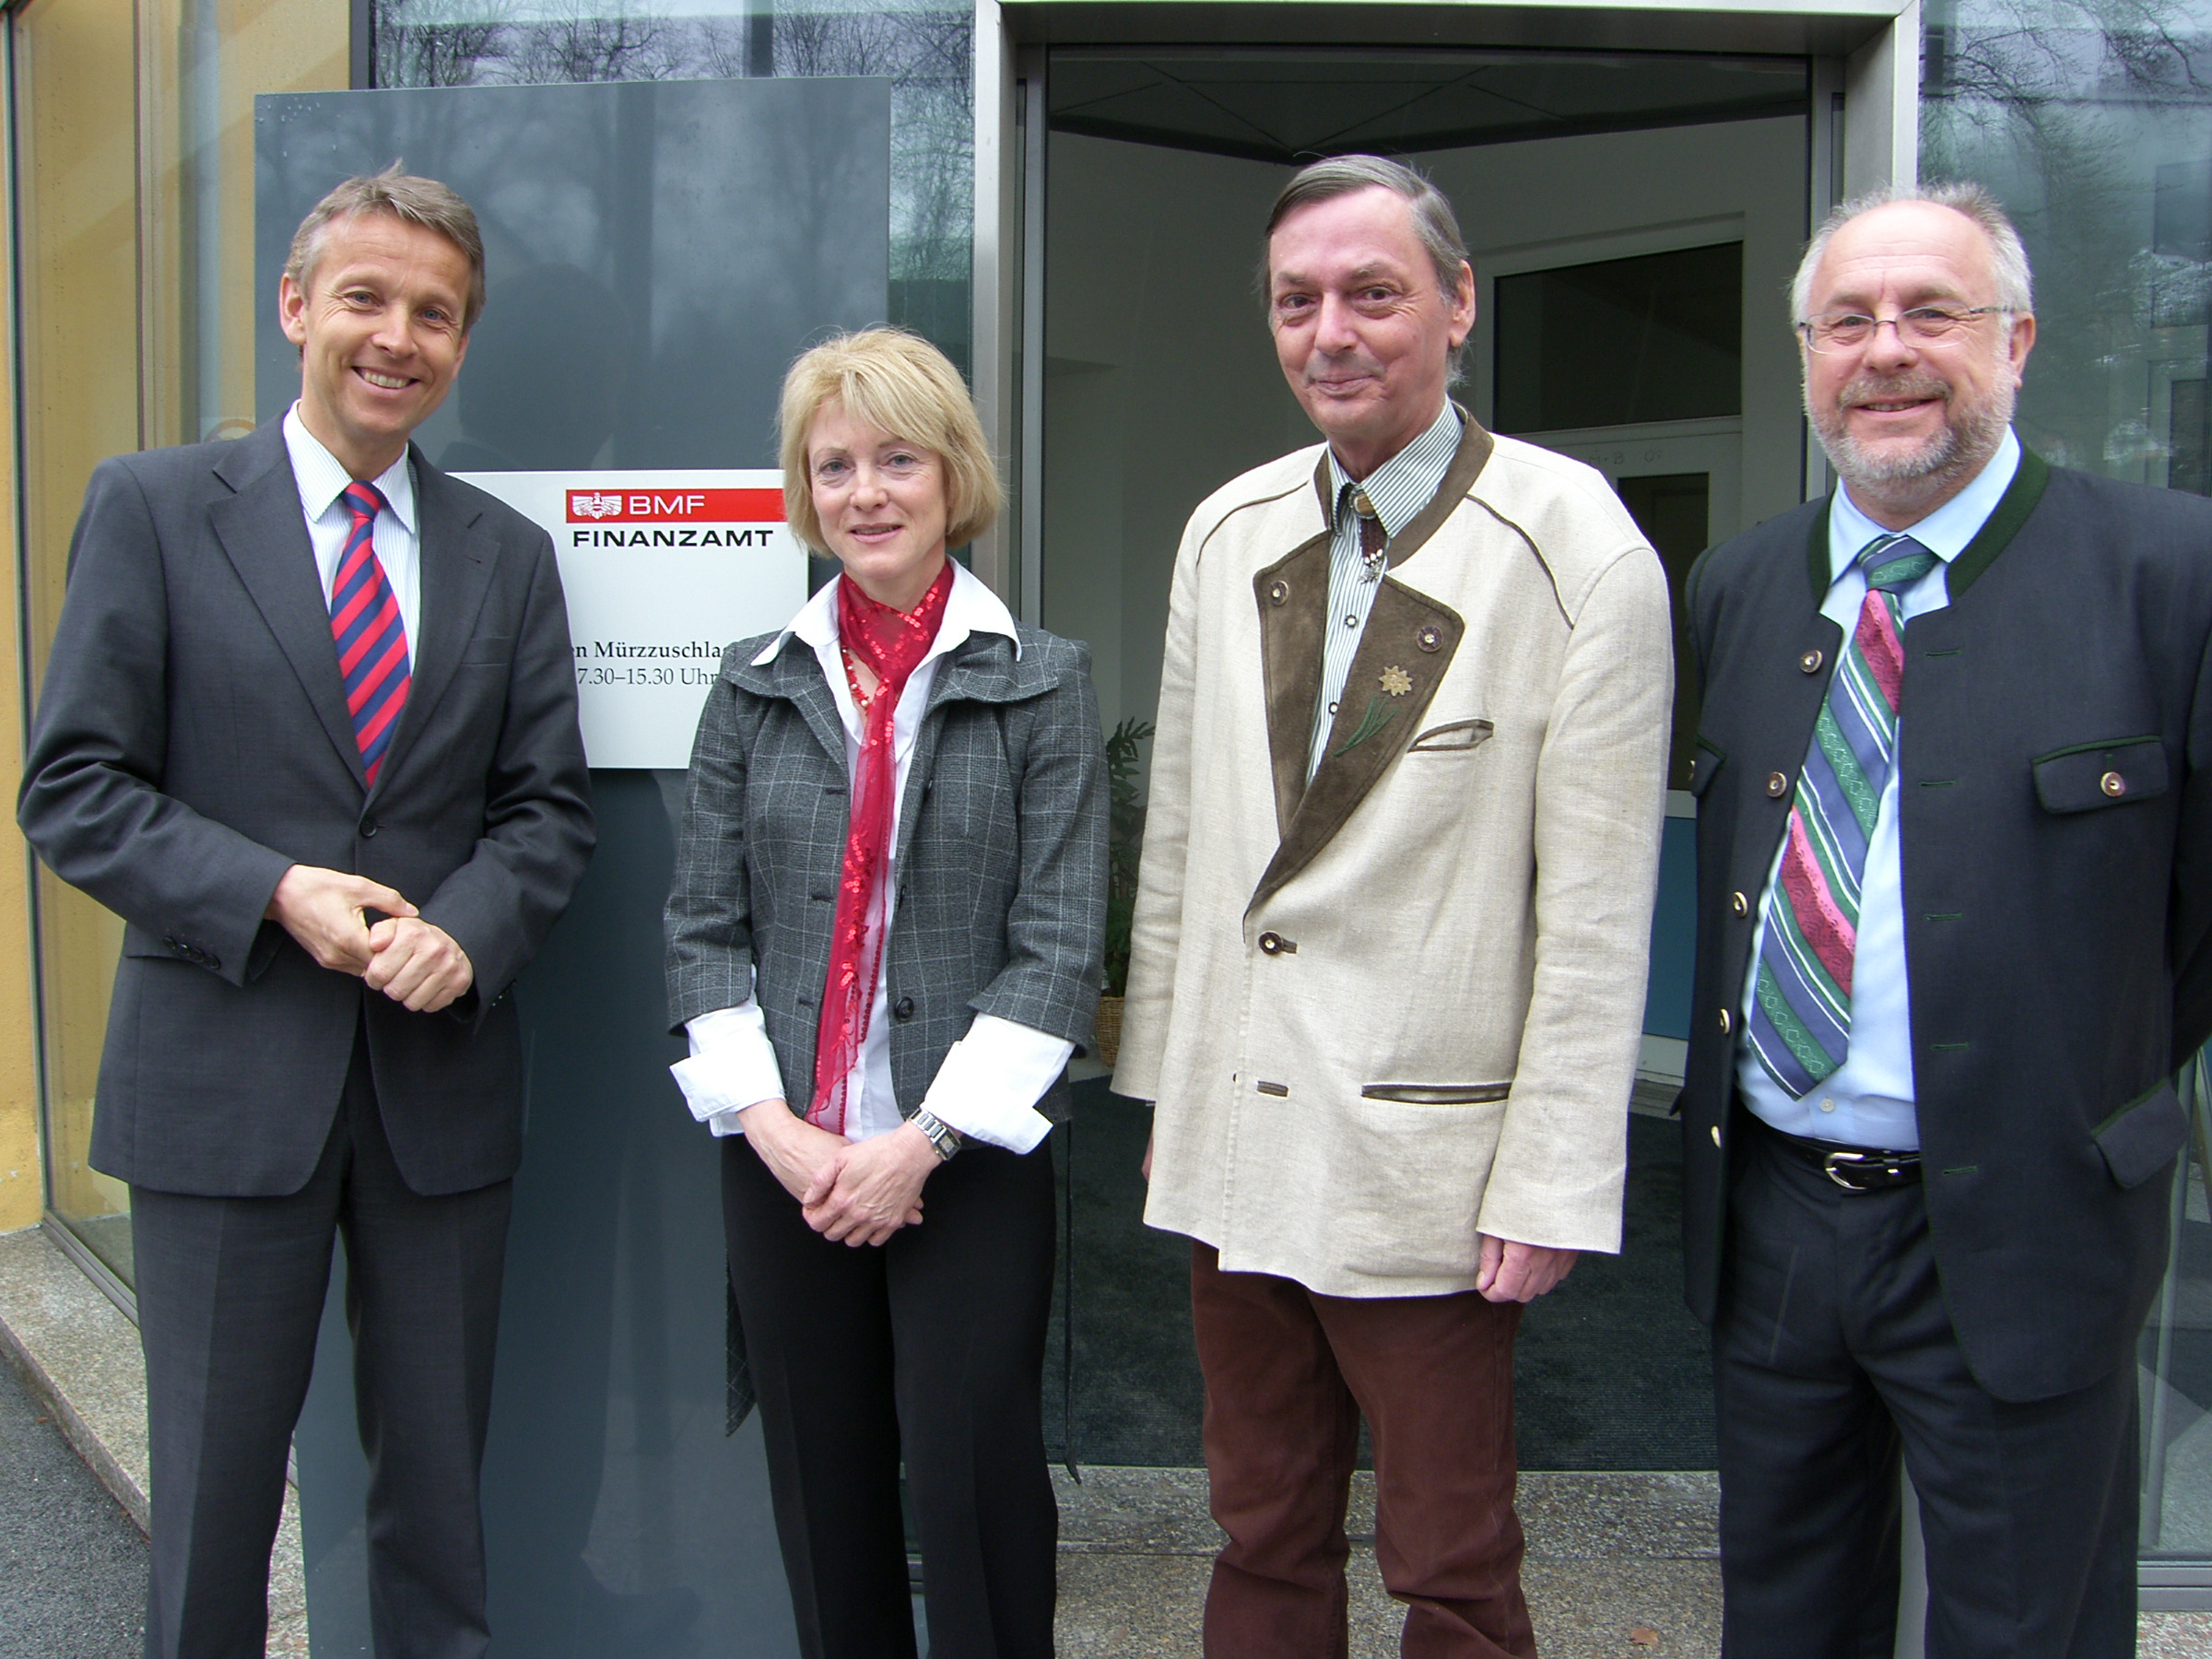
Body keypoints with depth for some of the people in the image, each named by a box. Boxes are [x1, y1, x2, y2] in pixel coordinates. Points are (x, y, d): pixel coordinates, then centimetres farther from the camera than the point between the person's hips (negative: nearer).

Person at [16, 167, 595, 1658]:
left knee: (441, 1490, 15)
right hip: (225, 1079, -2)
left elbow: (550, 804, 5)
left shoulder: (507, 552, 8)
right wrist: (274, 893, -18)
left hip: (440, 1075, 3)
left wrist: (465, 932, -14)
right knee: (213, 1486, 11)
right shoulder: (155, 506, 0)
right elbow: (73, 788, -4)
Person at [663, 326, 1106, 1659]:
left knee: (973, 1482, 3)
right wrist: (768, 1120, -7)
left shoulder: (1042, 685, -1)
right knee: (824, 1489, 13)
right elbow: (705, 923, 6)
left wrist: (927, 1138, -12)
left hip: (968, 1162, -3)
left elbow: (1060, 942, -6)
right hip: (784, 1160, 3)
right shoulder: (760, 689, 7)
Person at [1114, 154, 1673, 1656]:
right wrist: (1163, 1085, 12)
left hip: (1428, 1165, -5)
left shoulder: (1580, 555, -11)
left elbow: (1596, 911, -11)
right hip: (1234, 1144, 5)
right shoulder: (1225, 533, 7)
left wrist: (1551, 1185, -11)